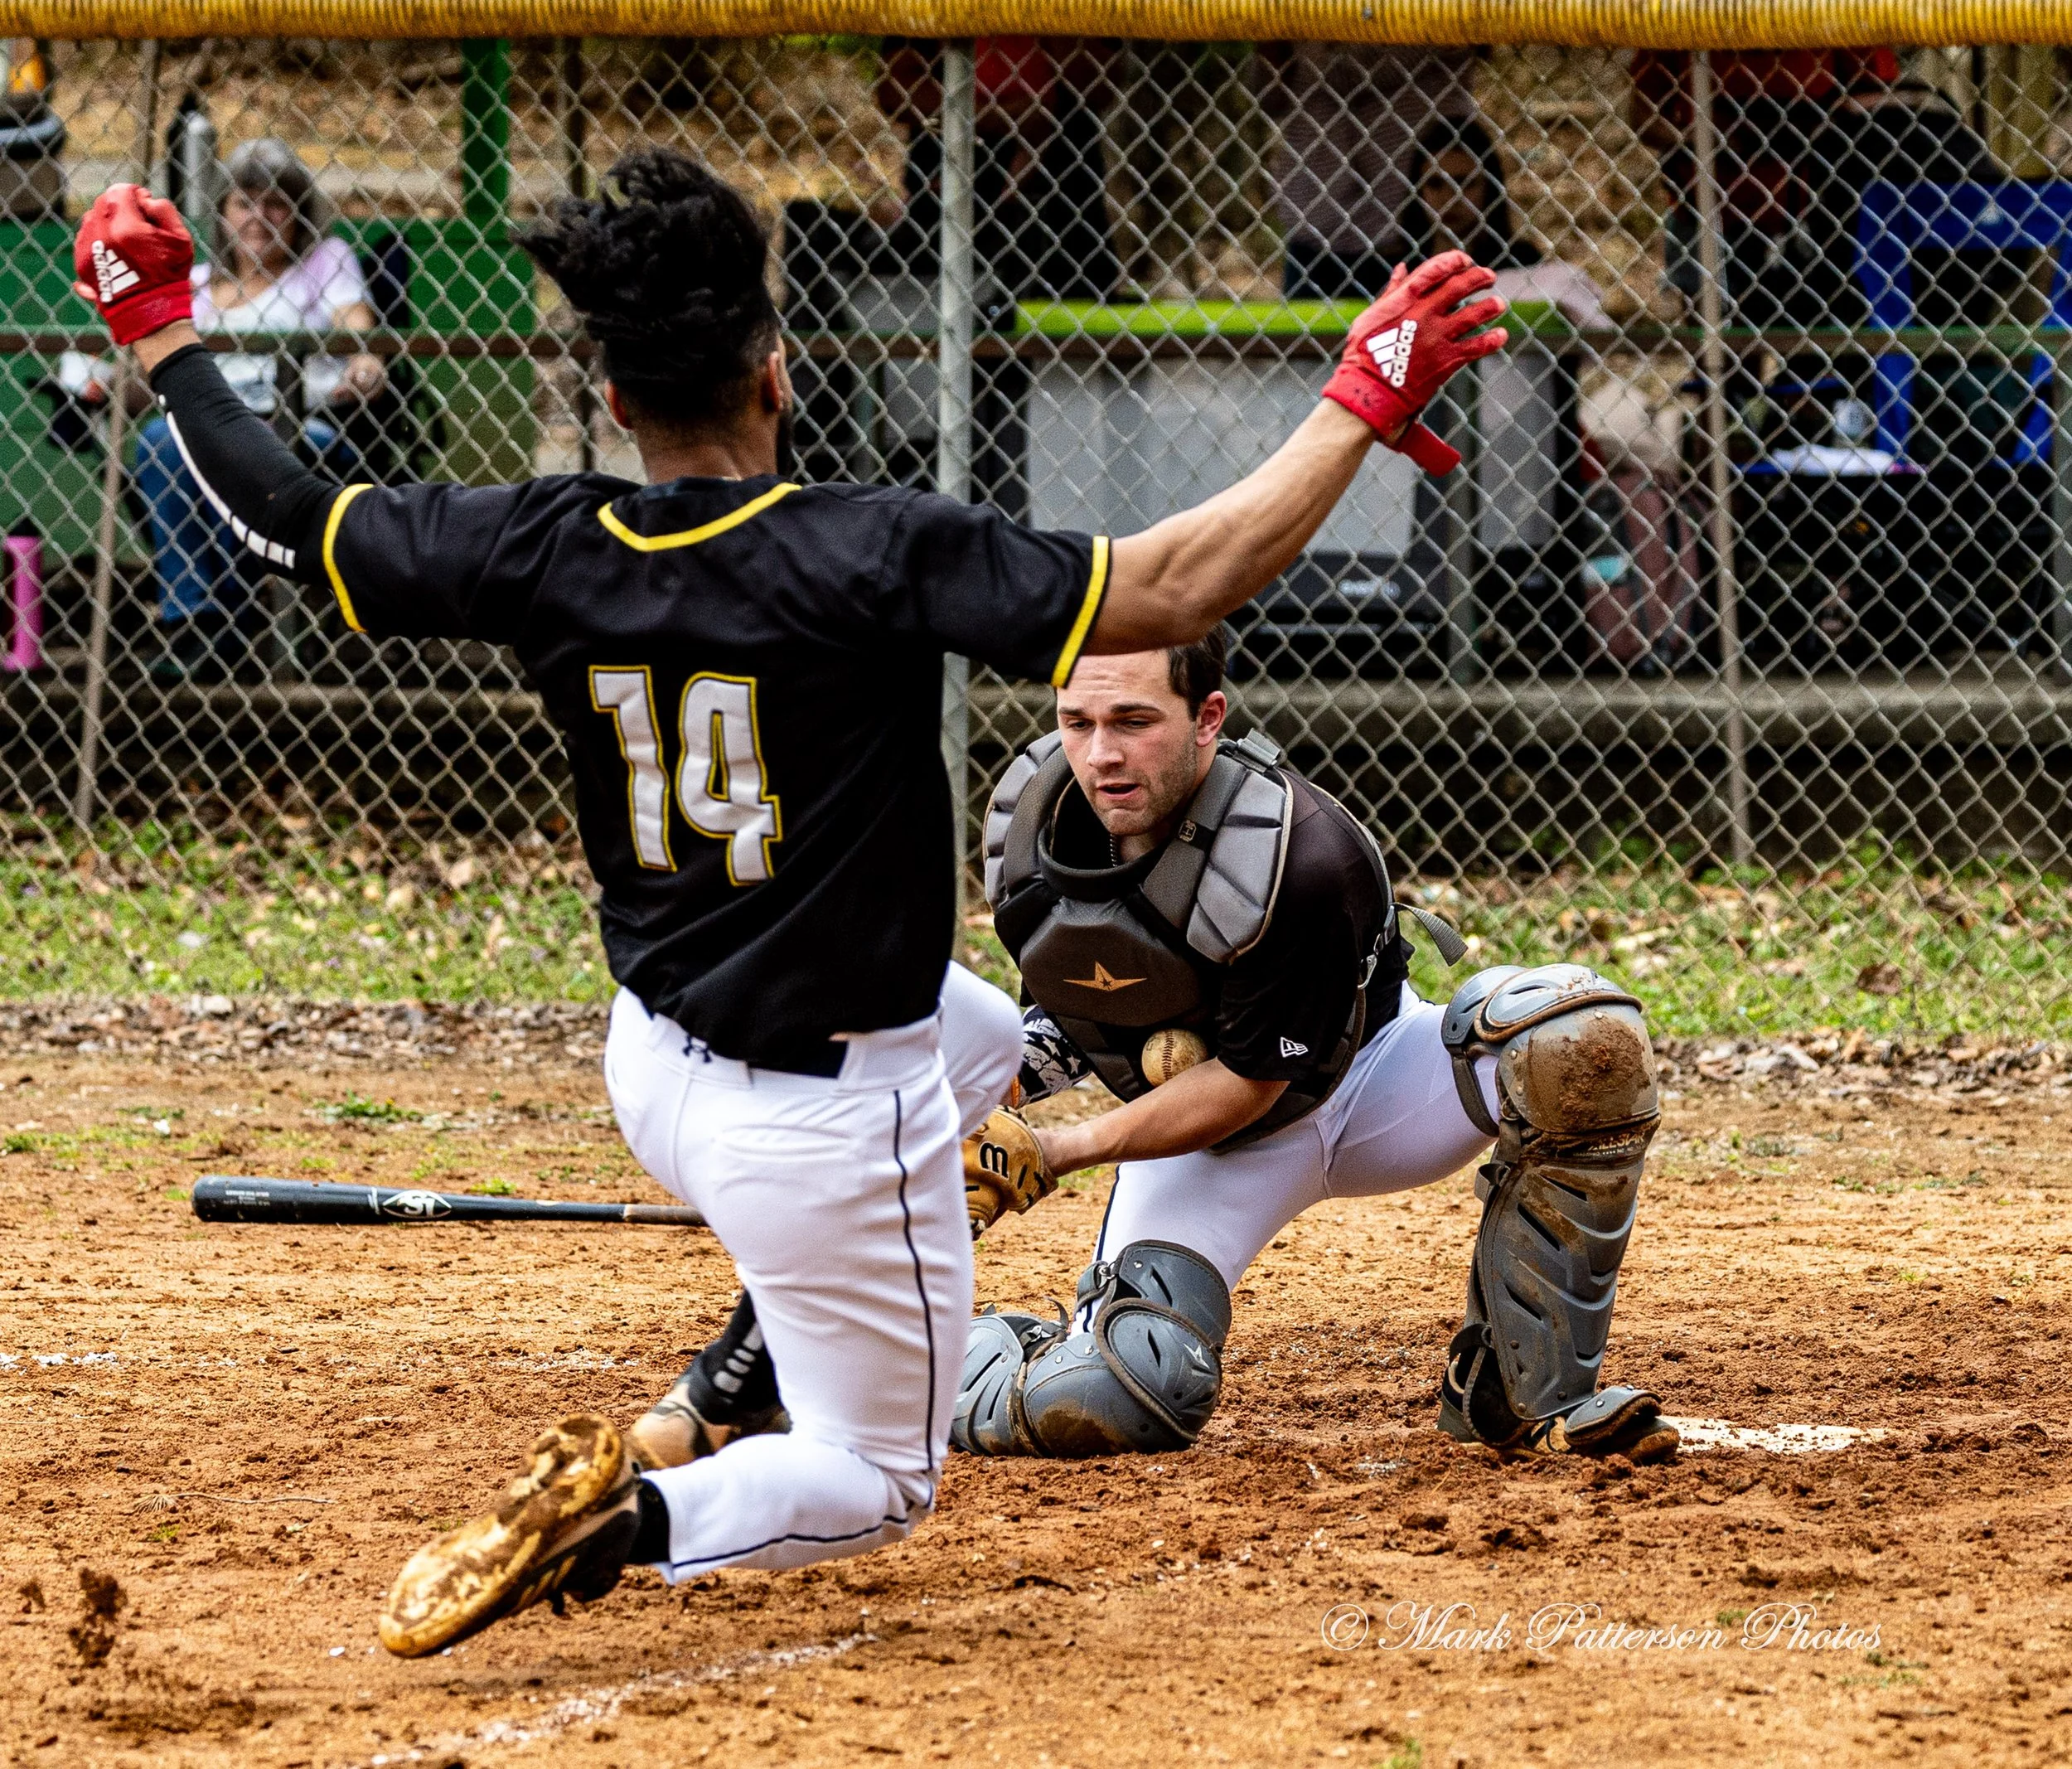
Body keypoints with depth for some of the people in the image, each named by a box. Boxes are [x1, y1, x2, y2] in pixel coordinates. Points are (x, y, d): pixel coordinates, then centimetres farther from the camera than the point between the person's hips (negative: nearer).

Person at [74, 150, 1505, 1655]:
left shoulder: (545, 555, -11)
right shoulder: (869, 557, -27)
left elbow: (281, 512, 1)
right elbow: (1174, 587, -30)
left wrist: (158, 327, 16)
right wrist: (1364, 404, -22)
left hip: (655, 1064, 7)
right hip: (826, 1121, -7)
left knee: (1000, 1047, 36)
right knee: (882, 1483, 10)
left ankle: (771, 1358, 32)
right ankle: (623, 1519, -18)